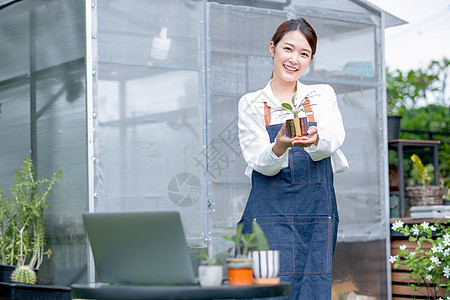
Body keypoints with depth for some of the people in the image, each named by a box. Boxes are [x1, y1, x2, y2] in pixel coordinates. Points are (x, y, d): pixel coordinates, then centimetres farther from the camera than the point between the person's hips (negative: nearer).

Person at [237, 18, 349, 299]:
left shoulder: (323, 95, 10)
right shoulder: (251, 104, 6)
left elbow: (334, 140, -9)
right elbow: (262, 164, -5)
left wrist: (314, 140, -32)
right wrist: (279, 147, -28)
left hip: (317, 214, 1)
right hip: (270, 214, -1)